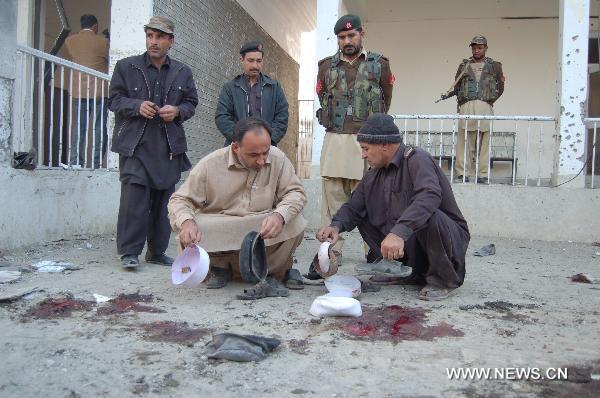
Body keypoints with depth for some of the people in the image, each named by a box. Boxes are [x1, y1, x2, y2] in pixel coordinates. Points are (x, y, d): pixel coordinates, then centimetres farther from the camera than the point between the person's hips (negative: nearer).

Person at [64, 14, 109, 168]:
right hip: (99, 91, -3)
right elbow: (111, 61, 7)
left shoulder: (69, 41, 9)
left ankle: (75, 163, 1)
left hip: (77, 91, 4)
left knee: (78, 127, 6)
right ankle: (96, 164, -3)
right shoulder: (102, 42, -3)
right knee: (99, 128, 0)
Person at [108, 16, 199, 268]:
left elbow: (191, 103, 17)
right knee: (134, 196, -11)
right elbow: (114, 100, 6)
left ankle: (157, 251, 17)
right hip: (135, 144, -3)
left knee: (163, 199, 6)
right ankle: (129, 252, -2)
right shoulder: (126, 67, 7)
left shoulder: (183, 72, 14)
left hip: (169, 146, 3)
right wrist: (137, 105, -13)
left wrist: (178, 111, -5)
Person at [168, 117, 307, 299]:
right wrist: (186, 222, -31)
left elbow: (296, 192, -6)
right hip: (218, 235, 0)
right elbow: (180, 200, -6)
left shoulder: (277, 158, -8)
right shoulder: (210, 164, -10)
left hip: (264, 231, 1)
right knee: (187, 235, -29)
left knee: (295, 224, -26)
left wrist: (279, 215, -30)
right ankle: (221, 267, 3)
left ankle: (274, 274, -3)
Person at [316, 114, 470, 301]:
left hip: (449, 235, -7)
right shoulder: (373, 175, 5)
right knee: (364, 219, 0)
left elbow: (429, 196, -38)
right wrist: (336, 226, -17)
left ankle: (443, 280, -11)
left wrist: (399, 232, -50)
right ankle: (411, 273, 6)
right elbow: (353, 207, 6)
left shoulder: (417, 160, -19)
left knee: (430, 217, -36)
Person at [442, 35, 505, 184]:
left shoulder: (494, 66, 15)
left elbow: (500, 87, 18)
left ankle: (482, 175, 1)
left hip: (485, 107, 0)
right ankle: (462, 174, -3)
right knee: (464, 141, -4)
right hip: (466, 106, 1)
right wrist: (448, 94, -1)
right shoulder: (464, 65, 18)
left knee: (483, 142, -1)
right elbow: (457, 86, 16)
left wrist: (490, 100, 9)